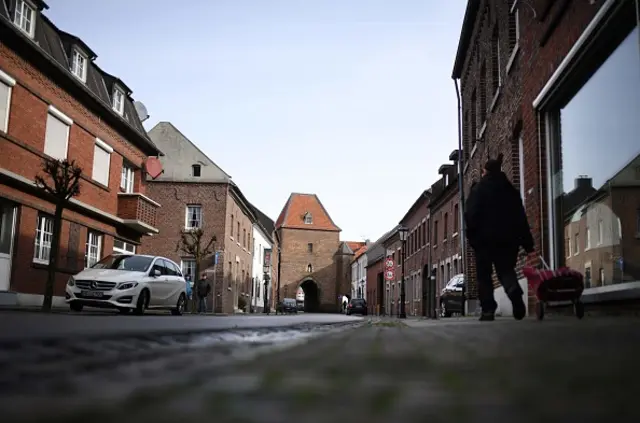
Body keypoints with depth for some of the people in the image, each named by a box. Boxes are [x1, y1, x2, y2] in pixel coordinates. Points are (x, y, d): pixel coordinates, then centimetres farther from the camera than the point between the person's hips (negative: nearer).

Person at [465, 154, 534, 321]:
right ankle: (514, 290, -20)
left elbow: (471, 215, -11)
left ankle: (488, 309, -2)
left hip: (485, 239, -3)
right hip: (508, 239, 3)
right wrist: (527, 242, 9)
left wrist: (472, 236, -4)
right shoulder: (511, 190, 11)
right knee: (506, 269, 11)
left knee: (484, 275, 5)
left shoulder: (478, 189, -2)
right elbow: (521, 218, 9)